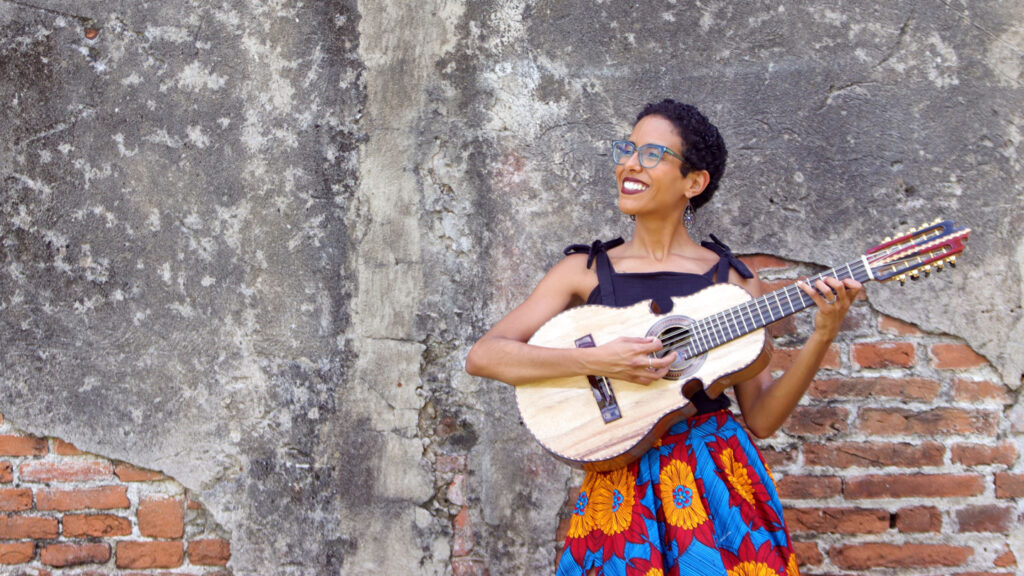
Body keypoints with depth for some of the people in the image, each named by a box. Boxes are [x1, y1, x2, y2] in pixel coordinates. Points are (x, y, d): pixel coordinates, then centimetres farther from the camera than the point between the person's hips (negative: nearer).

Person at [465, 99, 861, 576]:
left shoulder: (733, 281, 4)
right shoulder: (586, 271, 3)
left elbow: (760, 419, 2)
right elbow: (482, 356, -7)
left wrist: (821, 338, -10)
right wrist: (595, 362, -18)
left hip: (719, 481, 1)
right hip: (624, 486, 0)